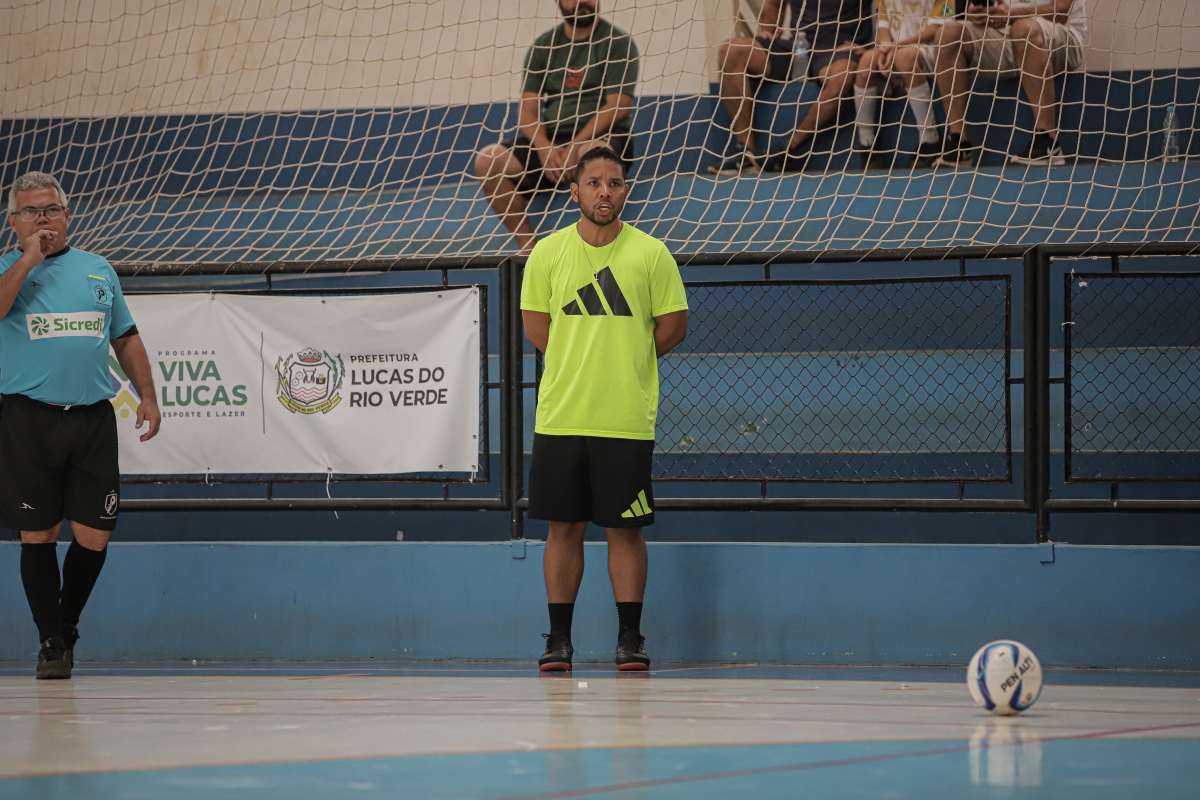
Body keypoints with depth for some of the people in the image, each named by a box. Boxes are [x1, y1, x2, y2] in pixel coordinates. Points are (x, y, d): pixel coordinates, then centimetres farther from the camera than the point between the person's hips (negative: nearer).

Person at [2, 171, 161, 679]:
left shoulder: (98, 270, 16)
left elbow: (125, 337, 21)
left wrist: (147, 395, 12)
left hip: (93, 420, 3)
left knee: (94, 535, 1)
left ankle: (66, 626, 22)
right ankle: (52, 643, 8)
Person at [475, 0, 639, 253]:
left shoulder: (617, 42, 0)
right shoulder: (543, 46, 11)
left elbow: (618, 106, -10)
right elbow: (528, 110, 6)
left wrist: (575, 147, -19)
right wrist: (545, 148, -15)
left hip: (602, 137, -4)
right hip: (551, 139, 4)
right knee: (487, 160, -19)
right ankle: (528, 245, -16)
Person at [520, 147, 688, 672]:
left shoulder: (651, 254, 1)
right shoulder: (548, 253, 5)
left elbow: (673, 326, 6)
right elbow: (536, 327, 11)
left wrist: (623, 359, 3)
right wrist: (581, 362, 3)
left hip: (627, 420, -1)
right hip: (560, 416, 1)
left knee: (626, 529, 0)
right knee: (563, 527, 4)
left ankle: (630, 638, 7)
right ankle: (559, 638, 10)